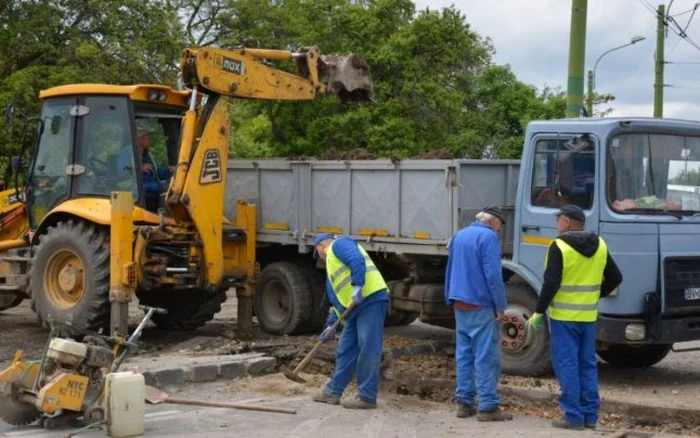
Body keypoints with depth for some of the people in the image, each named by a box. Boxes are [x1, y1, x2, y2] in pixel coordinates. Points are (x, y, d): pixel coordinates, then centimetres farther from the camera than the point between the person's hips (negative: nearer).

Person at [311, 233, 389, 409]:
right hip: (356, 307, 10)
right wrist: (331, 325, 28)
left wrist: (357, 286, -25)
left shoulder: (337, 244, 4)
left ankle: (367, 397, -5)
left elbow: (357, 260, -16)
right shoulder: (332, 263, 31)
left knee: (368, 350, -7)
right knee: (346, 350, 14)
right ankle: (333, 392, 22)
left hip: (371, 298, -10)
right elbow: (336, 298, 31)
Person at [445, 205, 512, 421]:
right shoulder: (488, 236, -10)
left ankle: (464, 402, 10)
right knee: (486, 356, -6)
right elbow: (493, 274, -17)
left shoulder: (459, 235, 16)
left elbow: (450, 271, 21)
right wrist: (500, 306, -13)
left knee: (464, 354, 10)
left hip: (460, 305, 8)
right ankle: (488, 406, -6)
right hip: (481, 306, -8)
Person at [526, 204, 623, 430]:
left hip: (564, 316, -6)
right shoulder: (599, 246, 7)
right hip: (588, 316, 6)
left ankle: (573, 416, 0)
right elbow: (615, 277, 11)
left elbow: (551, 284, -17)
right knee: (587, 365, 13)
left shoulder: (559, 246, -13)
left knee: (567, 365, -1)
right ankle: (590, 415, 16)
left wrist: (539, 312, -9)